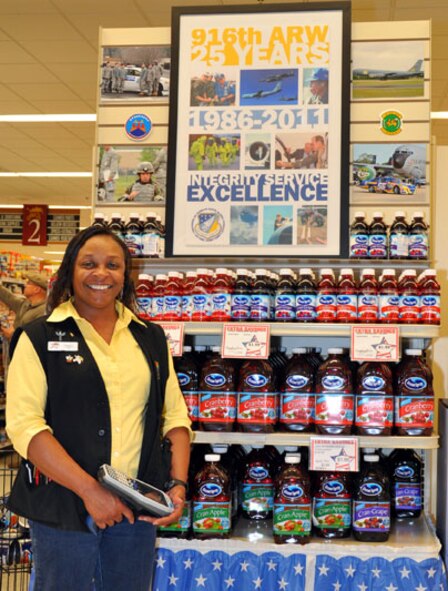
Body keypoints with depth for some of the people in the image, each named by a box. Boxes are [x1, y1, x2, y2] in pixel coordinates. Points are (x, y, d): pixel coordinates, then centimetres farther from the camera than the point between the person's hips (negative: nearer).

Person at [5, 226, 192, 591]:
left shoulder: (151, 338, 10)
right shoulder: (40, 338, -2)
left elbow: (175, 416, 10)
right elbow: (24, 423, -12)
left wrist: (178, 484, -4)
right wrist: (89, 489, -19)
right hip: (63, 505, -3)